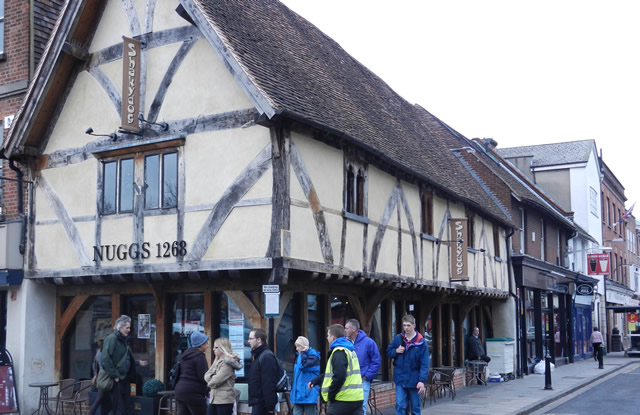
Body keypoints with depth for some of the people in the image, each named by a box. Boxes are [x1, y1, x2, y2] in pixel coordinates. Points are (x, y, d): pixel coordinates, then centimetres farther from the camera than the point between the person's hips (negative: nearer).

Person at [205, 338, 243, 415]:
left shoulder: (228, 363, -14)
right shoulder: (217, 361, 16)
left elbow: (216, 381, -19)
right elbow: (207, 375, 8)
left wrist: (210, 383, 1)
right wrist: (212, 377, -13)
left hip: (225, 400, -9)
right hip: (213, 399, 9)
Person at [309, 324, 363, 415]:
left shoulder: (339, 352, -12)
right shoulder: (350, 350, 19)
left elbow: (339, 376, -24)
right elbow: (330, 372, 26)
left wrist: (330, 395, -12)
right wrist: (315, 381, 22)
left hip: (343, 401, -9)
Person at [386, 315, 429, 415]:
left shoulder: (421, 342, -9)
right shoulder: (398, 338, 0)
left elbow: (424, 364, -12)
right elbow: (388, 352, 12)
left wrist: (422, 380, -20)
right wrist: (396, 351, -10)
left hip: (414, 380, -1)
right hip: (400, 379, 1)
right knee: (400, 406, -5)